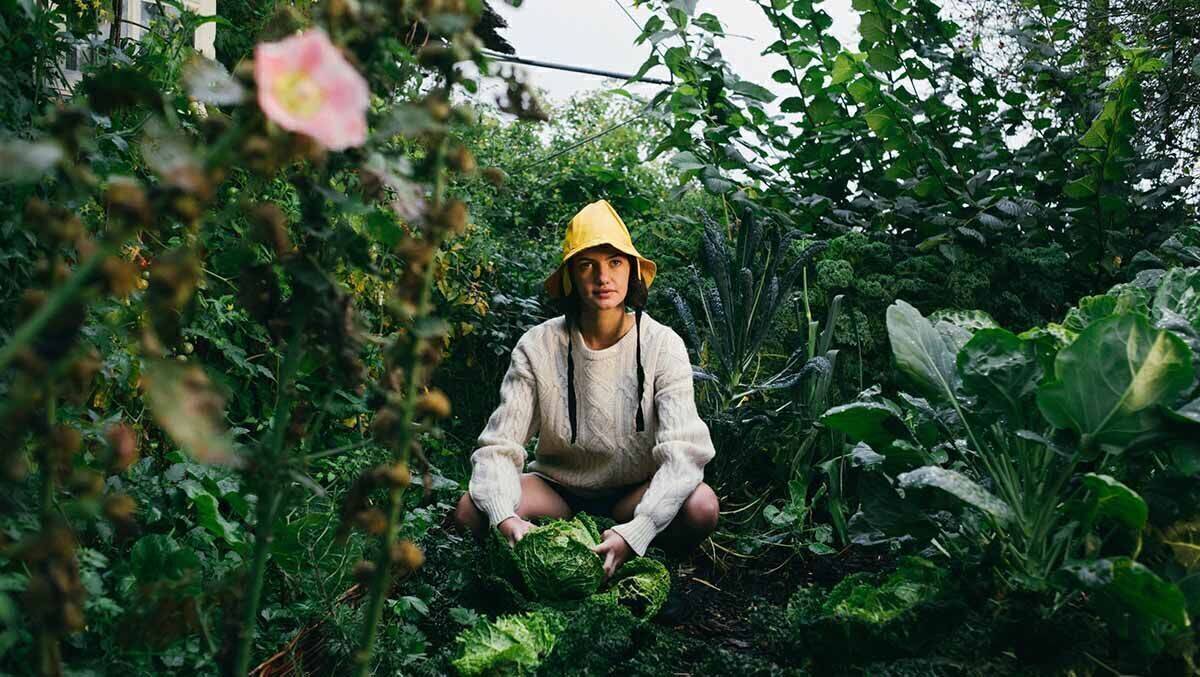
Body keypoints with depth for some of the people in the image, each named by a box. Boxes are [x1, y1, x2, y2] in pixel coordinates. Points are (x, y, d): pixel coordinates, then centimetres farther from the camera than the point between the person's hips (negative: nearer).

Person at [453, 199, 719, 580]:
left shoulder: (662, 345, -14)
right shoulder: (537, 347, -12)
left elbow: (684, 450, -25)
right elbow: (498, 447, -16)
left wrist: (635, 532, -40)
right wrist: (505, 517, -37)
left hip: (636, 494, 0)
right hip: (556, 488, 1)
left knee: (701, 506, -32)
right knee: (471, 511, -26)